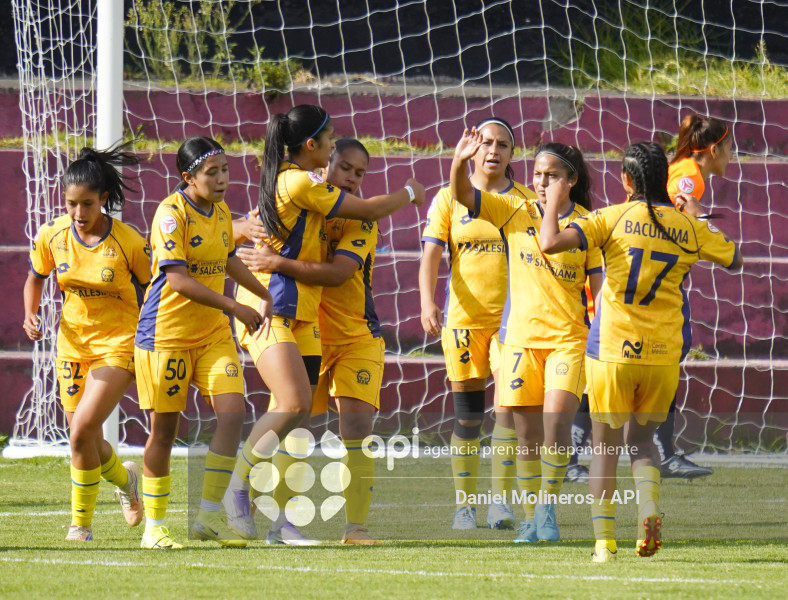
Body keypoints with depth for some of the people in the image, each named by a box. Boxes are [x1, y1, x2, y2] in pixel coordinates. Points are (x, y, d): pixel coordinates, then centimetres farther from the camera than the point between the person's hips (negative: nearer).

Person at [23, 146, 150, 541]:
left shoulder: (128, 242, -16)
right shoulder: (52, 237, -6)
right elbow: (35, 278, 12)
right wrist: (30, 315, -6)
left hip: (118, 344, -4)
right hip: (73, 342, 4)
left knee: (81, 431, -19)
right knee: (84, 440, 9)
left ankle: (81, 522, -2)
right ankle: (124, 479, 43)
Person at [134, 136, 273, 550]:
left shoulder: (221, 213, 8)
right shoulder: (171, 214, -15)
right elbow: (178, 279, -23)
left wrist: (263, 296, 31)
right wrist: (234, 307, -26)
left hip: (213, 333, 6)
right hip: (166, 333, -6)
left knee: (232, 410, -12)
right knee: (163, 429, 1)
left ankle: (209, 516, -7)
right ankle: (154, 526, 14)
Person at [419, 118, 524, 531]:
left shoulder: (527, 200, 8)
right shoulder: (450, 199, 5)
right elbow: (430, 256, -2)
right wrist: (427, 302, -17)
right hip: (463, 318, 0)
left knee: (509, 408, -13)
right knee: (467, 415, 1)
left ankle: (501, 499, -8)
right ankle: (464, 504, 9)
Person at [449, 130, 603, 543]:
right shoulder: (515, 212, 4)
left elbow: (600, 284, 3)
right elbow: (462, 195, -3)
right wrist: (460, 161, -23)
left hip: (568, 337, -2)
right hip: (520, 335, 2)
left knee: (557, 422, -17)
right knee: (527, 434, 5)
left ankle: (548, 508, -3)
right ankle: (531, 517, 15)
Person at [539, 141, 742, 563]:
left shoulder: (613, 219, -5)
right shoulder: (689, 227, 5)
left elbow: (551, 243, -17)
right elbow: (734, 259, 22)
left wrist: (553, 203, 1)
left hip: (612, 350, -3)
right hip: (665, 352, 3)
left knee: (605, 445, 10)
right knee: (641, 437, 20)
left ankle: (604, 540, 4)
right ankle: (650, 507, -7)